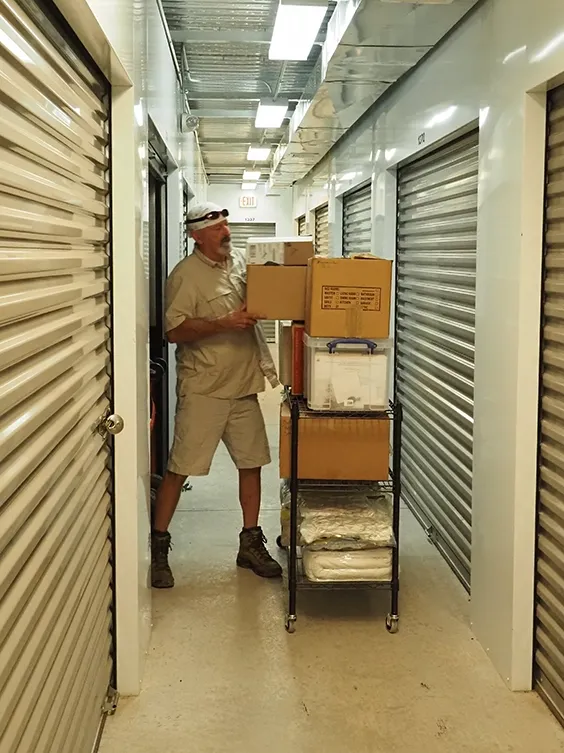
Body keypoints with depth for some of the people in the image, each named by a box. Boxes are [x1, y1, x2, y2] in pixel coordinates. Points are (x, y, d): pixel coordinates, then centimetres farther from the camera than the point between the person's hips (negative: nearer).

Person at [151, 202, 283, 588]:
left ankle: (251, 544, 23)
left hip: (244, 385, 7)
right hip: (203, 390, -6)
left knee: (252, 463, 10)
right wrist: (226, 323, -24)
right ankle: (158, 545, 11)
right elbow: (175, 330, -18)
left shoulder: (239, 260, 9)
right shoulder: (186, 274, -12)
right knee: (180, 468, -2)